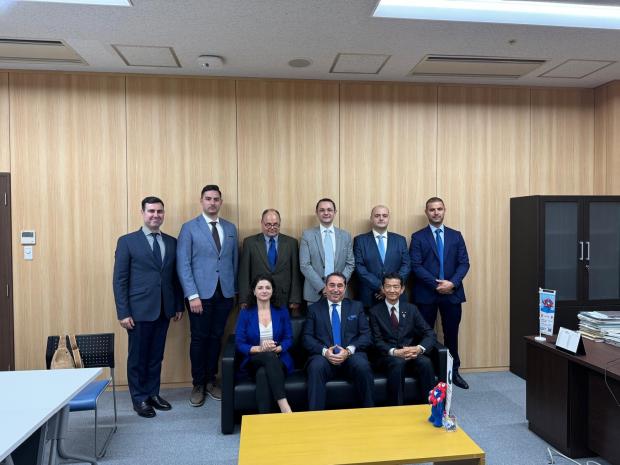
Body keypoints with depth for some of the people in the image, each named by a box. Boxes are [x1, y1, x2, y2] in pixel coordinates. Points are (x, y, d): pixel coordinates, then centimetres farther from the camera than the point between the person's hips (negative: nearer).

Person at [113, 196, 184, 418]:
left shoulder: (171, 242, 8)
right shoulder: (127, 241, -4)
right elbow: (119, 280, -6)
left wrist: (179, 305, 9)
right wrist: (123, 313, -10)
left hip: (163, 310, 4)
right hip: (139, 310, -4)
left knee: (156, 355, 14)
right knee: (138, 356, 8)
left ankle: (153, 394, 29)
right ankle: (139, 399, 23)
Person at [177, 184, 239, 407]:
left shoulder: (230, 228, 9)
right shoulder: (189, 228, -2)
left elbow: (235, 261, 12)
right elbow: (183, 264, -7)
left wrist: (234, 290, 8)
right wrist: (192, 295, -13)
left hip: (225, 293, 3)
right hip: (201, 293, -3)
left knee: (216, 337, 12)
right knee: (199, 338, 6)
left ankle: (211, 380, 27)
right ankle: (198, 384, 21)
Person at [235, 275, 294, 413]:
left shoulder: (282, 312, 9)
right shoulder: (245, 314, 5)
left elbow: (289, 339, 4)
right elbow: (239, 343, -1)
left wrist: (277, 348, -18)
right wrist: (259, 348, -20)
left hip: (279, 359, 1)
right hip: (254, 360, -1)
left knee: (263, 374, -35)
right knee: (269, 356, -37)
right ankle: (284, 406, -45)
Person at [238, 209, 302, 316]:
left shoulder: (291, 242, 4)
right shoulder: (250, 242, 2)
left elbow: (295, 273, 2)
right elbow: (244, 273, 1)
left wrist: (295, 300, -3)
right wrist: (243, 300, -4)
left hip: (284, 301, 1)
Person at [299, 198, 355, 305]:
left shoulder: (345, 236, 7)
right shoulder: (307, 235, 0)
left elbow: (350, 264, 6)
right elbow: (304, 265, -6)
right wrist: (322, 287, -13)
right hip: (315, 293, -1)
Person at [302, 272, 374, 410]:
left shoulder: (356, 307, 17)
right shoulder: (314, 309, 14)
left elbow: (366, 335, 7)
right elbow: (306, 337, 5)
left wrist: (349, 350, -11)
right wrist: (324, 351, -14)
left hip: (351, 356, 1)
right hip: (324, 357, 0)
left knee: (363, 366, -31)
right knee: (316, 367, -34)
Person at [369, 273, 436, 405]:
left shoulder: (411, 309, 11)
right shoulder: (375, 311, 5)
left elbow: (430, 334, 5)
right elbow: (377, 341, -3)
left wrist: (419, 348, -17)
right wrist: (395, 352, -22)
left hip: (411, 354, 2)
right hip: (388, 356, -2)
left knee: (425, 362, -29)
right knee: (398, 363, -35)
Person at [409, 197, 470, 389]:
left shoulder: (456, 235, 10)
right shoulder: (418, 237, 1)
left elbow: (464, 263, 3)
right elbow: (416, 265, -7)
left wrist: (452, 283, -12)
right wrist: (436, 284, -15)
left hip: (452, 292, 3)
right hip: (426, 293, -2)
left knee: (451, 333, 11)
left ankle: (454, 371, 24)